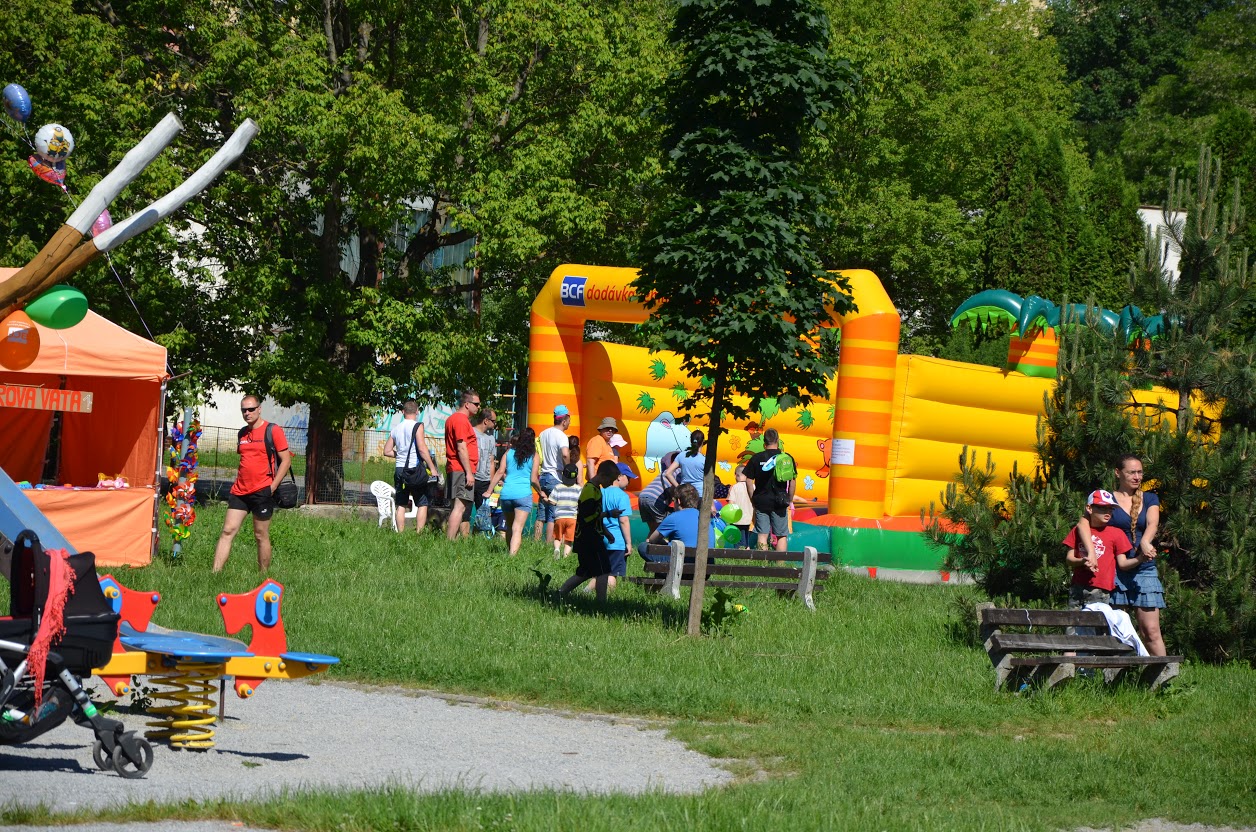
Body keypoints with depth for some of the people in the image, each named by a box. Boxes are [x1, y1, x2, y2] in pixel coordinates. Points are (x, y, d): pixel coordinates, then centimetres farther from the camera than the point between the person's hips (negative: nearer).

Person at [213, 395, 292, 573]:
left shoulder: (273, 431, -4)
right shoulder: (242, 433, 15)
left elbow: (286, 460, -6)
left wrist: (273, 486, -12)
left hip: (262, 491, -6)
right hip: (240, 491, 6)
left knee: (261, 536, 1)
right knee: (228, 531, -4)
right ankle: (216, 572, -8)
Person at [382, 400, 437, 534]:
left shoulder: (396, 428, 9)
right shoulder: (417, 426, -8)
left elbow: (387, 451, 13)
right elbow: (422, 449, -16)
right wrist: (432, 467, -12)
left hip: (399, 469, 5)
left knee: (401, 505, 8)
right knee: (422, 503, 1)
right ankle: (419, 534, -7)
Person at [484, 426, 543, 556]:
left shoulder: (509, 453, 11)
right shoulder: (533, 456, 4)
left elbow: (500, 472, 3)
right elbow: (534, 479, 0)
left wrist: (489, 491, 4)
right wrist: (540, 493, 18)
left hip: (506, 493, 3)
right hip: (523, 494, -3)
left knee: (510, 527, 18)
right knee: (517, 529, -10)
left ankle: (511, 552, 24)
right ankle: (513, 554, -26)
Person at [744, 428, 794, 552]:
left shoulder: (756, 458, 2)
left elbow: (749, 481, 3)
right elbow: (792, 481, -2)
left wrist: (753, 500, 12)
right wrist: (790, 500, 9)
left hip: (761, 501, 1)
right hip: (780, 503, -1)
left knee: (762, 535, 4)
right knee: (782, 536, 6)